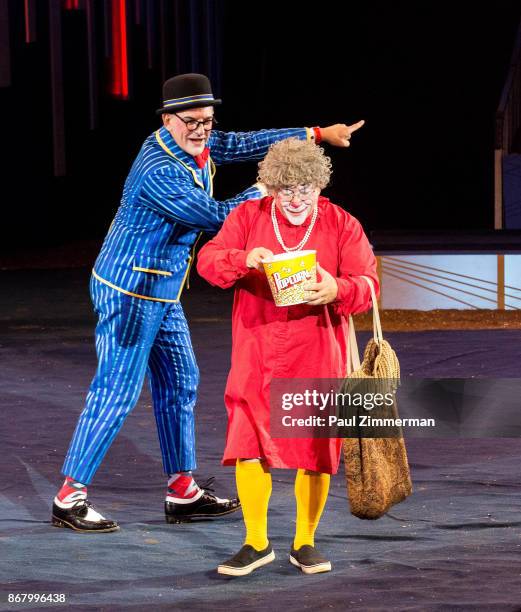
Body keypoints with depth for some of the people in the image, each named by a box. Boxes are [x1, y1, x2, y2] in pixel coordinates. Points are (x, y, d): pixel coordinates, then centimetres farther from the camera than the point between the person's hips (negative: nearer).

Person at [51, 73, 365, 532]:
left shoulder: (192, 145, 4)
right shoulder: (159, 172, -25)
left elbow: (238, 145, 16)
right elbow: (215, 216, -24)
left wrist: (317, 134, 17)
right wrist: (266, 189, -9)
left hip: (162, 294, 10)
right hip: (132, 292, -10)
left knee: (179, 384, 13)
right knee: (116, 391, -11)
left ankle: (183, 493, 19)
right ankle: (70, 498, -8)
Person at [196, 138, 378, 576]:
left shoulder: (343, 225, 0)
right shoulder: (248, 216, 3)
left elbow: (368, 285, -5)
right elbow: (208, 261, -5)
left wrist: (337, 290, -27)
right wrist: (244, 259, -25)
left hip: (318, 360, 0)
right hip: (257, 356, 0)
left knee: (317, 453, 4)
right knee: (248, 447, -5)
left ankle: (305, 543, 20)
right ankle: (257, 543, 9)